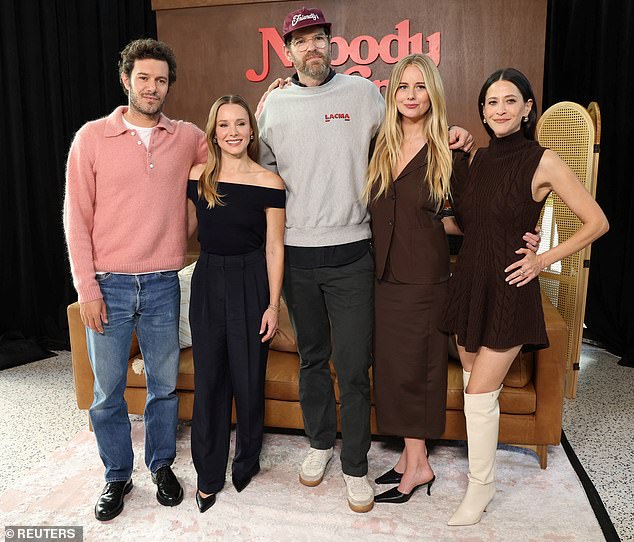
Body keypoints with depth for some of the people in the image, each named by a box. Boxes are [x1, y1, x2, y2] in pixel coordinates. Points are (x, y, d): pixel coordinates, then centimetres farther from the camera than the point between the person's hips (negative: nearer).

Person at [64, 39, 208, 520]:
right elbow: (77, 217, -2)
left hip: (162, 284, 2)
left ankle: (162, 465, 34)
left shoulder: (188, 138, 4)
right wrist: (86, 288, -7)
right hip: (108, 285, -1)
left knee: (164, 385, 13)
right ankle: (117, 476, 30)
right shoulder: (92, 138, -1)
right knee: (108, 391, 10)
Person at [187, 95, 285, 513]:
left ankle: (248, 461, 32)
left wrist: (273, 305, -7)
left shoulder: (269, 182, -6)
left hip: (251, 282, -2)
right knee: (209, 377, 7)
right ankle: (209, 474, 24)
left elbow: (274, 248, -5)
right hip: (208, 280, 3)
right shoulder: (198, 177, 2)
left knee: (248, 376, 7)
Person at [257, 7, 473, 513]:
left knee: (353, 366, 0)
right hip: (296, 254, 2)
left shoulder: (362, 92, 2)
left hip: (350, 254, -2)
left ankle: (355, 465, 20)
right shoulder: (273, 103, 7)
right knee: (311, 357, 16)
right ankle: (320, 442, 37)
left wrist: (449, 136, -3)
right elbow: (262, 172, 17)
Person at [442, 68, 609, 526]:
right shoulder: (477, 159, 7)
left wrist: (544, 260, -9)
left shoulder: (543, 162, -9)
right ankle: (484, 467, 34)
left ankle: (481, 486, 18)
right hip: (468, 282, 6)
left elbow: (597, 222, -4)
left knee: (480, 393, -2)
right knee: (474, 384, 14)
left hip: (508, 291, -5)